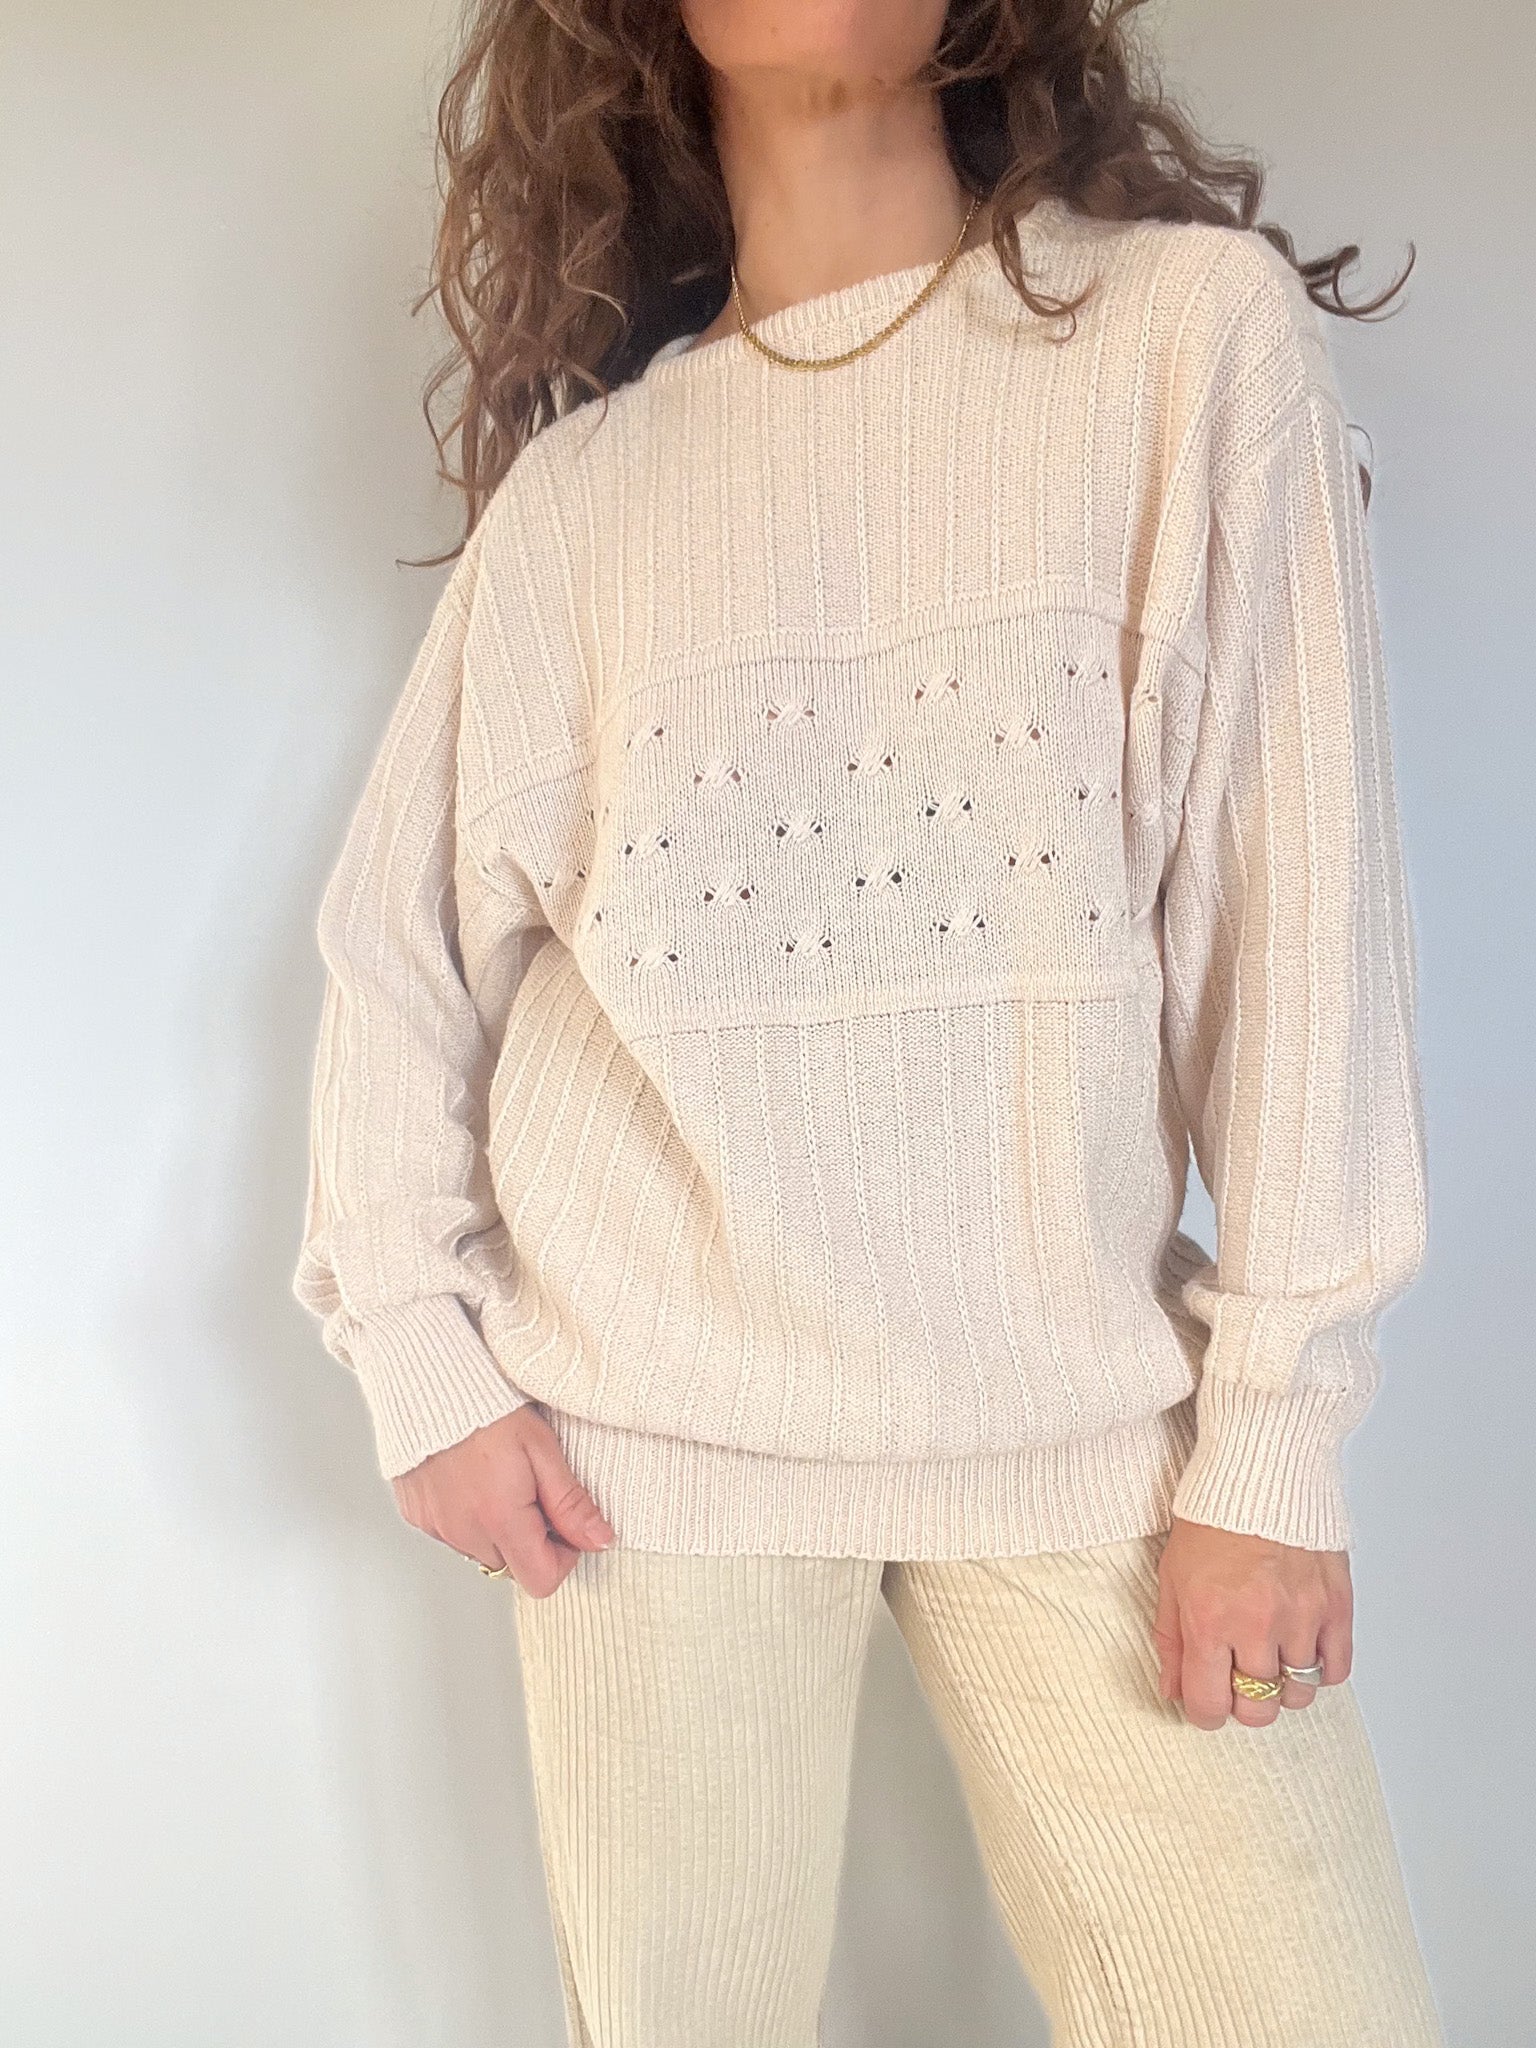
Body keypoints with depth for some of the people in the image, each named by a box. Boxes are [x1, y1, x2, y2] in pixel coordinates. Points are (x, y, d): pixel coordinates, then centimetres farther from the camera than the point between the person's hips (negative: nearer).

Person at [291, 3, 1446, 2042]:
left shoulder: (1200, 329, -1)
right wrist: (419, 1352, 4)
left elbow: (1301, 909, -5)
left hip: (1084, 1409, 0)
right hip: (652, 1428, 1)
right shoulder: (582, 477, 5)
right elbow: (398, 944, 11)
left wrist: (1274, 1432, -6)